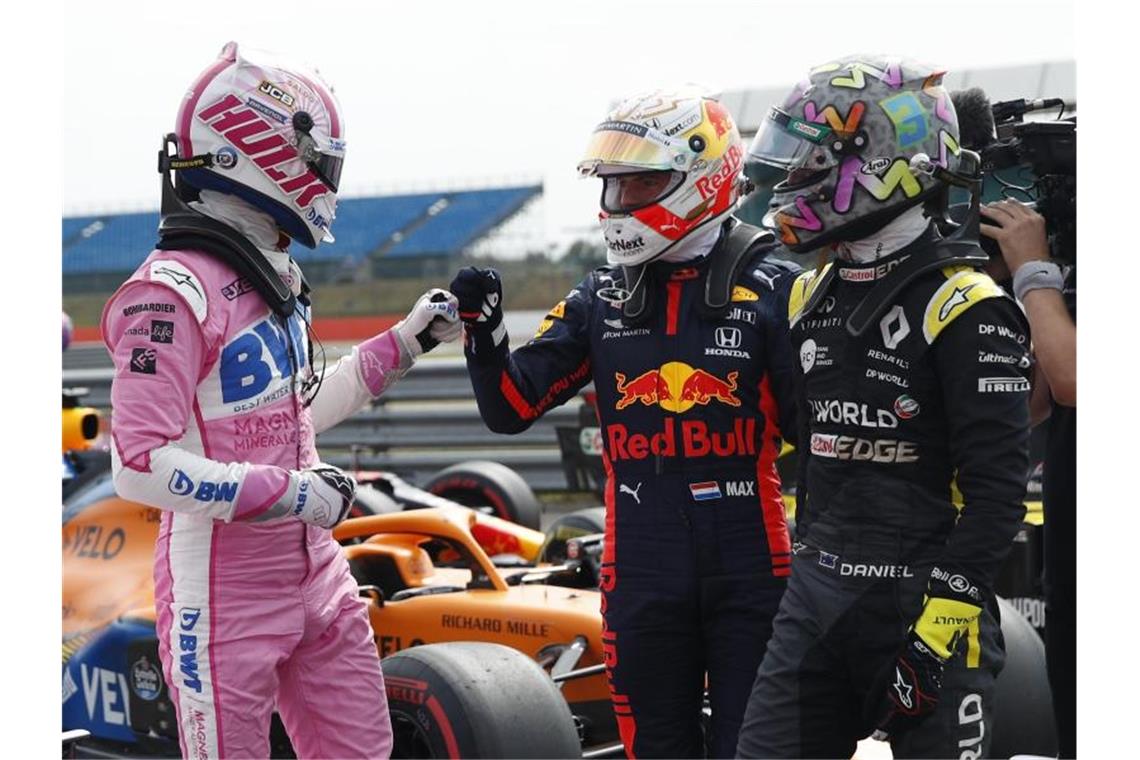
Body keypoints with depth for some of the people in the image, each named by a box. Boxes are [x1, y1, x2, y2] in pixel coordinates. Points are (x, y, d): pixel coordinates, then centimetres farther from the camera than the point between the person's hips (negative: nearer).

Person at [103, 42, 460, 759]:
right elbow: (142, 466, -25)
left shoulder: (276, 275, 9)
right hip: (224, 593, -9)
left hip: (311, 570, 9)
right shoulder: (172, 291, -20)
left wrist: (405, 343, 20)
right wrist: (290, 493, -21)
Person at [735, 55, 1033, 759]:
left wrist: (945, 618, -20)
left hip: (923, 602, -7)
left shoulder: (965, 310, -13)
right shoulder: (815, 296, 12)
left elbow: (997, 489, -16)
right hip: (817, 595, 7)